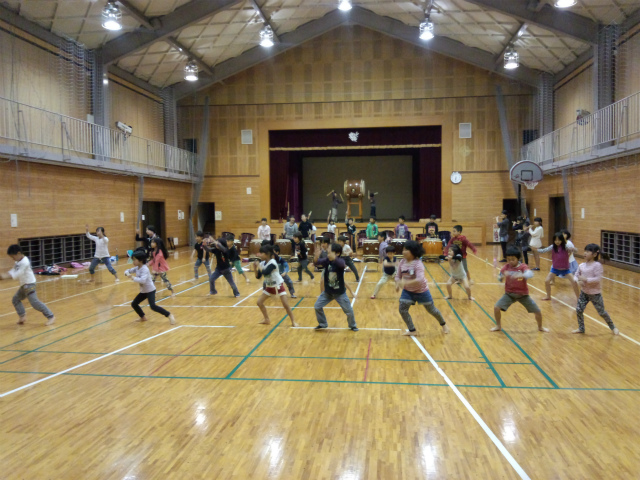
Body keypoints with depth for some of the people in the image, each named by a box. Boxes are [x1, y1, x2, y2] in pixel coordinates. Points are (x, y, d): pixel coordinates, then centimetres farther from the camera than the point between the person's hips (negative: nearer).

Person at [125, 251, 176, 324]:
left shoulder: (144, 269, -23)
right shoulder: (137, 268, 2)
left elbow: (142, 280, -37)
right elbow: (128, 271, 13)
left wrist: (133, 278, -27)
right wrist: (127, 273, -10)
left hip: (150, 290, -9)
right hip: (143, 291, 9)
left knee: (153, 306, -23)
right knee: (134, 304, 12)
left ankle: (170, 316, -16)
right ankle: (142, 317, 33)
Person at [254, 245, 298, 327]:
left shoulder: (272, 263, -23)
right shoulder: (262, 263, -3)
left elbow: (265, 272, -37)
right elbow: (258, 276, 0)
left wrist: (258, 266, -25)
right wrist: (255, 268, -15)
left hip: (278, 285, -7)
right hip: (269, 286, 7)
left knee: (285, 304, -11)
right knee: (259, 302, 4)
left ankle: (293, 322, 2)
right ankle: (267, 319, 20)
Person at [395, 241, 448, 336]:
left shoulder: (418, 263, -26)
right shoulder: (402, 262, -8)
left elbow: (420, 279, -37)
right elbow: (398, 275, 1)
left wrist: (406, 283, -46)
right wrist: (398, 284, -20)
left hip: (421, 291, -5)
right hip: (407, 291, 5)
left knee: (431, 310, 12)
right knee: (402, 310, -7)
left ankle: (443, 324, 40)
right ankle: (412, 331, 10)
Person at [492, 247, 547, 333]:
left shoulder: (523, 267, -15)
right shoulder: (506, 267, -7)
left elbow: (530, 274, -35)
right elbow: (499, 278, -7)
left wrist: (521, 275, -55)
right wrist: (502, 276, -31)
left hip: (523, 295, -1)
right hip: (509, 294, 1)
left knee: (537, 311, 0)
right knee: (496, 308, -14)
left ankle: (540, 327, 31)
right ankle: (498, 326, 10)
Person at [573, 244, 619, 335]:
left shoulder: (597, 265, -19)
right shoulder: (582, 265, -2)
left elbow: (598, 279, -24)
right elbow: (576, 275, 5)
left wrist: (585, 279, -26)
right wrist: (578, 281, -15)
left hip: (595, 293, -5)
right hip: (584, 292, 5)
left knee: (602, 312, 7)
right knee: (579, 310, 1)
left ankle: (613, 327, 30)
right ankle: (581, 328, 20)